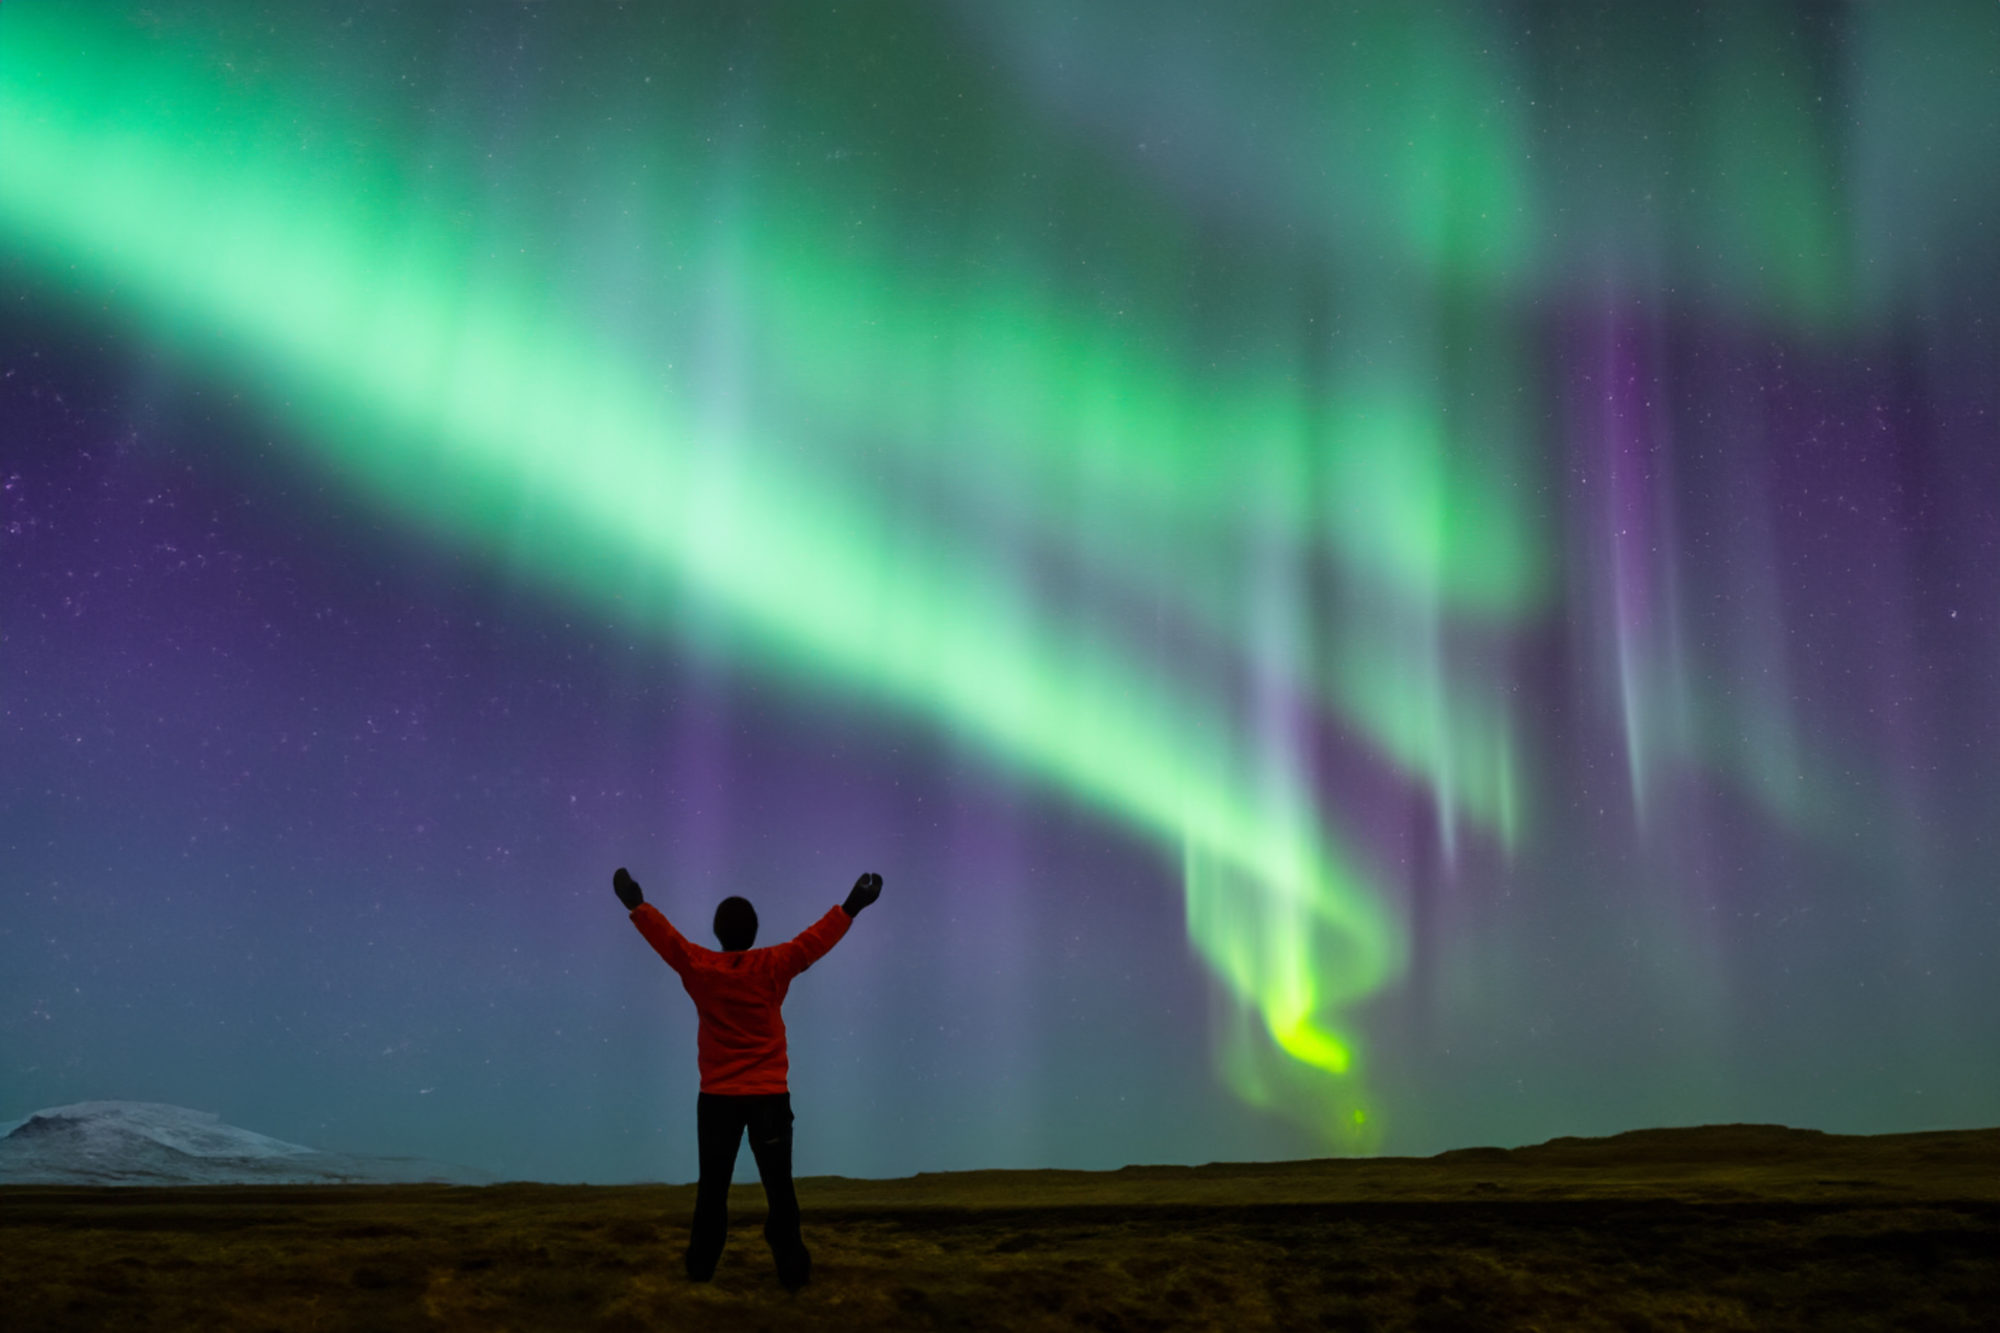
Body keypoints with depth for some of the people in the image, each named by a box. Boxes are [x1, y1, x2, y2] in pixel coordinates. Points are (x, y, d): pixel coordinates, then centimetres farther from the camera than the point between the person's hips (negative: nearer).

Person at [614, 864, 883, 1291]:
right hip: (769, 1095, -1)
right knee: (779, 1187, 2)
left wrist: (636, 904, 14)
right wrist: (851, 906, -1)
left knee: (713, 1187, 13)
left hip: (717, 1097, 2)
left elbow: (664, 935, 4)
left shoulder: (698, 967, -4)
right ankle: (792, 1271, 3)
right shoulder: (773, 966, -7)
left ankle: (700, 1267, 20)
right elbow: (815, 939, -5)